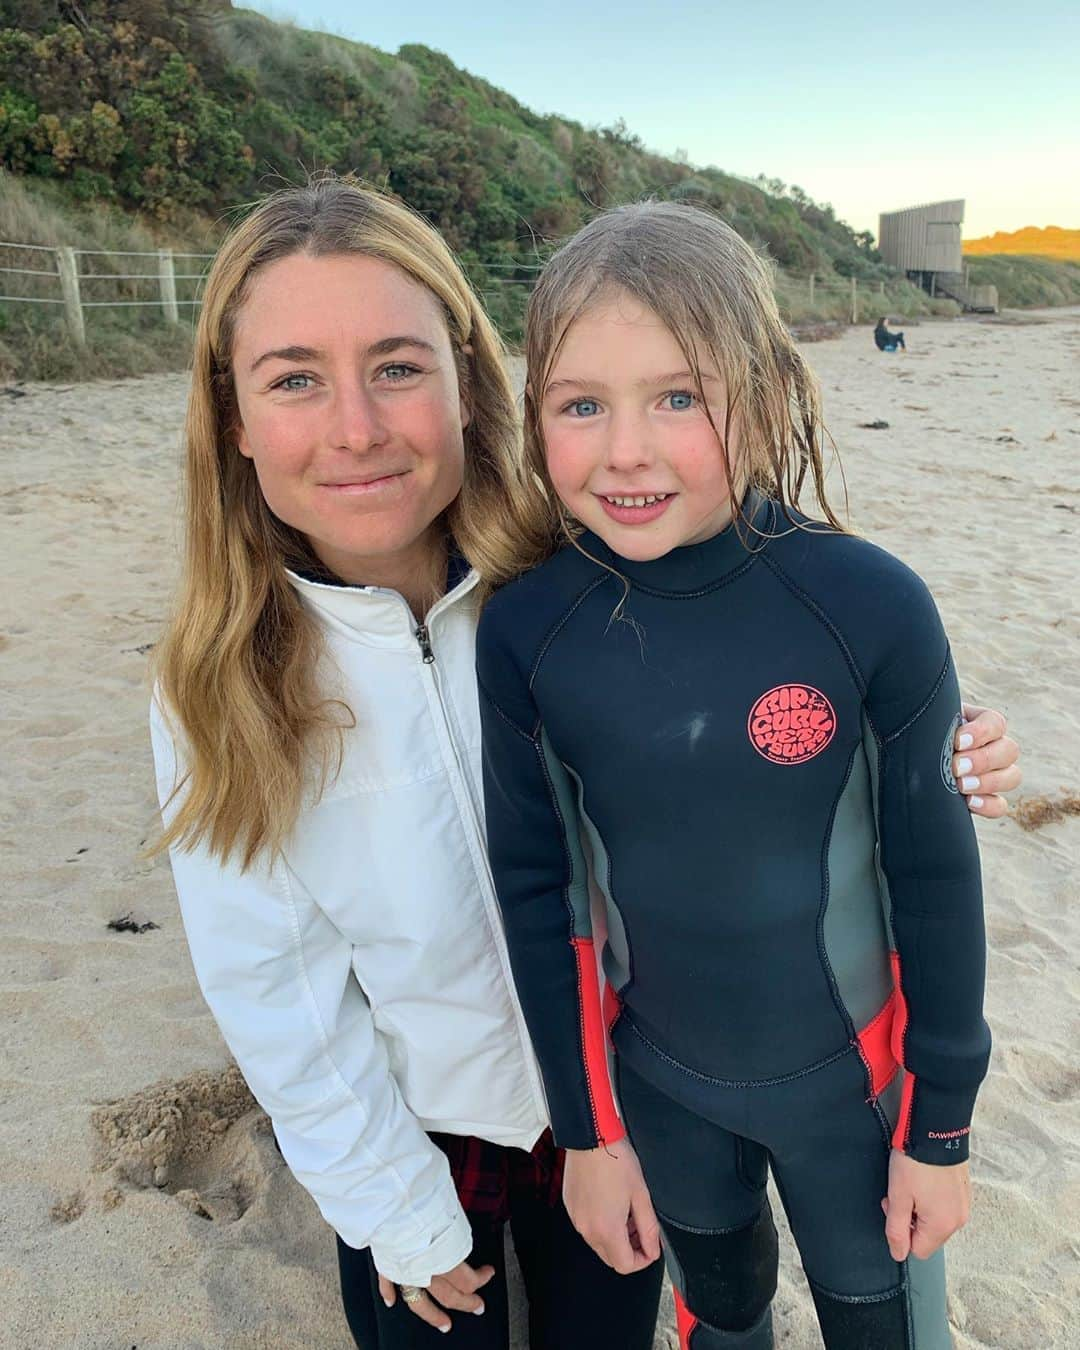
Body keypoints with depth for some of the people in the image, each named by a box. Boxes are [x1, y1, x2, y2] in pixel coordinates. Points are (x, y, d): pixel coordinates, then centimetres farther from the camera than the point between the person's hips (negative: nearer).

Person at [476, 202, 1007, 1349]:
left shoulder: (874, 609, -23)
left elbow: (935, 877, -12)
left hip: (852, 1078, -1)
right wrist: (584, 1128, 0)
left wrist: (942, 1130, -3)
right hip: (655, 1082, 2)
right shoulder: (521, 634, -18)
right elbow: (532, 886, -8)